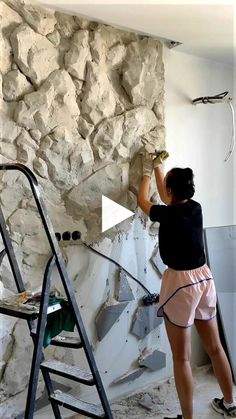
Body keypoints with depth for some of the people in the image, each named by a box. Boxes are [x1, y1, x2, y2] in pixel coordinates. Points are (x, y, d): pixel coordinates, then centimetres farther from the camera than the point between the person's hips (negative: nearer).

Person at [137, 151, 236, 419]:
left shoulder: (168, 215, -15)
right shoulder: (195, 208, 2)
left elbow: (142, 201, 7)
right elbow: (169, 200, 23)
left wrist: (147, 172, 22)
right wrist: (158, 168, 34)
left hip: (180, 282, -7)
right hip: (204, 278, 7)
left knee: (181, 357, 3)